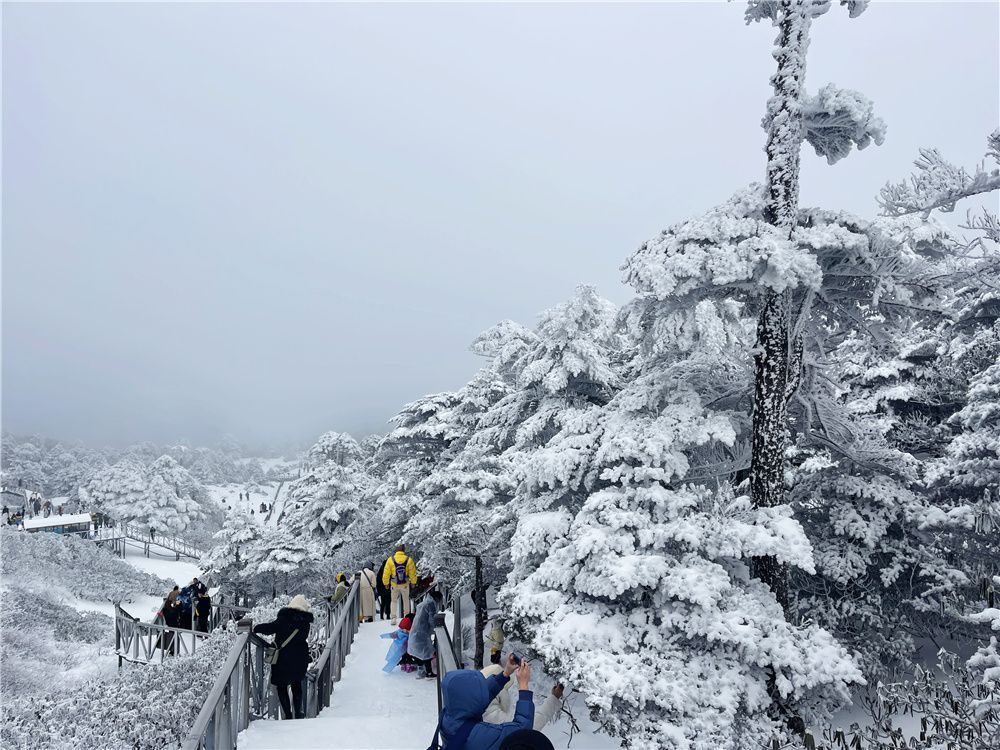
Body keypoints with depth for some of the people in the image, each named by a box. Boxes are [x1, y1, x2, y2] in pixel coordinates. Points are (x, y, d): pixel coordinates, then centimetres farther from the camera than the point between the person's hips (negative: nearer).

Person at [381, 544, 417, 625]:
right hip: (405, 584, 0)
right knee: (406, 600, 19)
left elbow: (386, 573, -5)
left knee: (393, 601, 14)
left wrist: (386, 583, 10)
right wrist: (413, 582, 15)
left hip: (394, 585, 0)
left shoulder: (390, 560, -11)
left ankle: (393, 618, 4)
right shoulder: (408, 560, -11)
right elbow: (413, 573, -2)